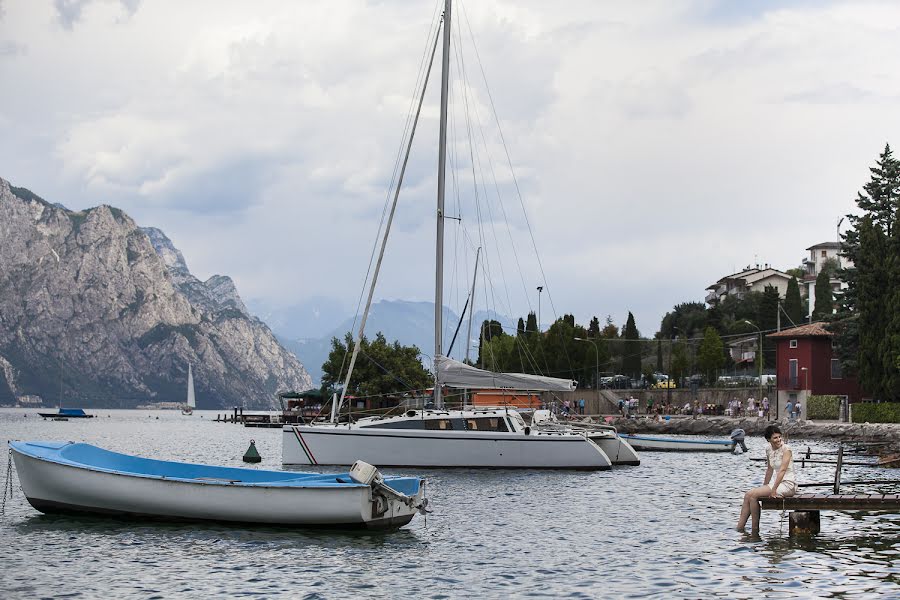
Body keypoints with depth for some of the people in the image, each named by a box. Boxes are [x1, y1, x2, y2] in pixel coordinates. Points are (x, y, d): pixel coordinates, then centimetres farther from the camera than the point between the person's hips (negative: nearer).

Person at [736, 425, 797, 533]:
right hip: (776, 482, 8)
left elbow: (782, 470, -22)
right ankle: (739, 528, -5)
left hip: (788, 484, -8)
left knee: (753, 495, -18)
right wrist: (764, 488, 16)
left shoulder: (786, 449, -14)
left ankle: (755, 530, -11)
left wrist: (773, 490, -26)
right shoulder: (768, 449, 8)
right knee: (747, 495, -4)